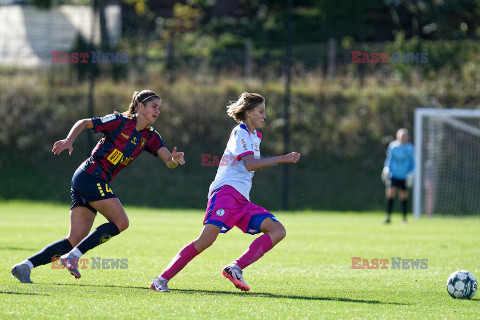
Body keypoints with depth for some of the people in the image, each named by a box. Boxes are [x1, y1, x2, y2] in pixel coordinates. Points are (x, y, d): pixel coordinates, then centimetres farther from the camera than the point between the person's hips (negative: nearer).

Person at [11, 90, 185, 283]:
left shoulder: (150, 137, 14)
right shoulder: (121, 122, -4)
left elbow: (169, 162, 3)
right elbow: (84, 123, 1)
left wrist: (174, 159, -20)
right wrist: (68, 141, -14)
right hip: (91, 174, -7)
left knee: (75, 240, 0)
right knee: (121, 222, -14)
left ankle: (25, 266, -5)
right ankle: (72, 257, -15)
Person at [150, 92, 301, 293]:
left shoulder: (255, 136, 27)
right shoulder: (240, 132, -2)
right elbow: (250, 164, -16)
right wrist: (283, 159, -15)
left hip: (242, 201, 9)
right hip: (226, 191, -9)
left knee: (278, 231, -8)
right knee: (207, 239, -27)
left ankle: (236, 268, -21)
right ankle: (162, 279, -23)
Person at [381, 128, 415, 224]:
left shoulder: (409, 148, -2)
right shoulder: (393, 146, 1)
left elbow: (412, 162, 6)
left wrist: (411, 174, -4)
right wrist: (386, 169, -2)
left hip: (404, 176, 0)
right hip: (393, 175, 0)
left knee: (404, 196, 7)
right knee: (390, 193, -15)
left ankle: (404, 218, 23)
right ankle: (388, 216, -10)